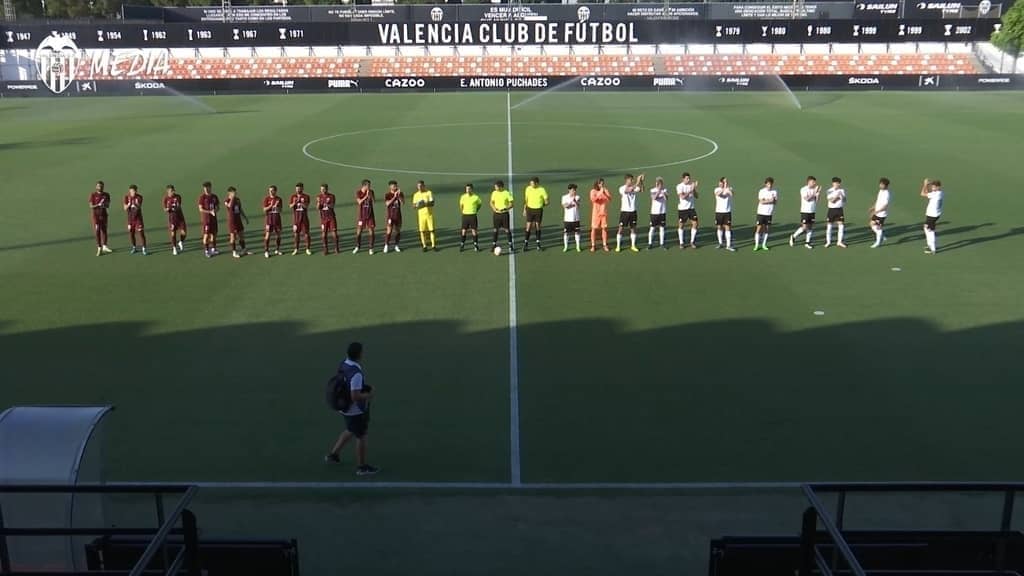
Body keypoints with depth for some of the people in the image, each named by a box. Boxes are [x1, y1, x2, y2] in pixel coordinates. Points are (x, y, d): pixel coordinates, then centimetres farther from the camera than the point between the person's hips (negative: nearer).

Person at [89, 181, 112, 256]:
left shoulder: (106, 195, 4)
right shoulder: (93, 195, -6)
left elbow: (108, 205, 3)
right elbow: (91, 206, -9)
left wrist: (104, 205, -19)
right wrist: (98, 205, -24)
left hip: (103, 214, 3)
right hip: (95, 215, -3)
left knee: (104, 230, 3)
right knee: (97, 231, -4)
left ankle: (104, 247, 6)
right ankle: (99, 248, 1)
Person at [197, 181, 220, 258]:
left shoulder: (214, 196, 6)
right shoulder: (202, 197, -9)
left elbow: (218, 207, 11)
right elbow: (201, 209, -12)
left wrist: (215, 210, -11)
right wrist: (210, 212, -21)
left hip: (213, 218, 5)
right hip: (206, 218, -5)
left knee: (213, 234, 11)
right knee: (206, 235, -3)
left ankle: (213, 249, 24)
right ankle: (206, 251, 4)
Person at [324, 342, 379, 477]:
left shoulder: (343, 365, -5)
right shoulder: (356, 374, -32)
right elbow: (355, 396, -32)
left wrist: (365, 388, 9)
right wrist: (369, 395, -14)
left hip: (346, 407, 8)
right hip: (356, 411, -8)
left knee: (350, 432, 30)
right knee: (361, 437, 10)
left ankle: (333, 455, 38)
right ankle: (362, 467, 24)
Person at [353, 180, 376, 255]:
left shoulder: (371, 191, -1)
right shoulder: (358, 192, -9)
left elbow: (373, 200, -14)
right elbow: (359, 202, -22)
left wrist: (370, 193, -26)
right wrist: (366, 196, -29)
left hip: (370, 214, 2)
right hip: (361, 215, -2)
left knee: (372, 231, -1)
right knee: (359, 231, 5)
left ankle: (371, 248, 10)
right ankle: (357, 247, 23)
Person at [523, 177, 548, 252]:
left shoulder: (542, 190, -10)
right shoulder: (528, 189, -3)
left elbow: (546, 202, -3)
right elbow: (526, 200, 7)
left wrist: (540, 205, 3)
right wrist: (524, 209, 7)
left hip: (538, 210, -1)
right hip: (530, 209, 1)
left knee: (538, 226, 7)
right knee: (528, 227, -2)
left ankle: (538, 244, 17)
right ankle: (526, 244, 4)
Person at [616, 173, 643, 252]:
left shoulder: (634, 187, 4)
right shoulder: (622, 188, -11)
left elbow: (641, 189, -12)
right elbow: (629, 190, -30)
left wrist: (641, 181, -25)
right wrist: (637, 183, -34)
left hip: (633, 211, 4)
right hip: (624, 211, -4)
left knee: (633, 228, 8)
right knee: (621, 229, -1)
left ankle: (633, 246, 17)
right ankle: (618, 246, 6)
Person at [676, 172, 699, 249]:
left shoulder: (691, 185, 3)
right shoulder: (679, 186, -8)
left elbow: (696, 196, 1)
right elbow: (683, 197, -21)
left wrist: (695, 189, -14)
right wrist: (690, 191, -27)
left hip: (692, 208, 3)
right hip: (683, 209, -3)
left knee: (695, 224, -3)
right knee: (681, 225, 4)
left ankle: (692, 242, 11)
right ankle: (681, 243, 14)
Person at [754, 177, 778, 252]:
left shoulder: (775, 191, 4)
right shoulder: (761, 191, -6)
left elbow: (776, 202, 1)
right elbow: (761, 201, -16)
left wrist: (774, 199, -20)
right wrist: (770, 200, -18)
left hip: (769, 213, 3)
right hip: (761, 213, -3)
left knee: (766, 229, 7)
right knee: (759, 228, -5)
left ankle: (764, 245, 17)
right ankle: (756, 245, 0)